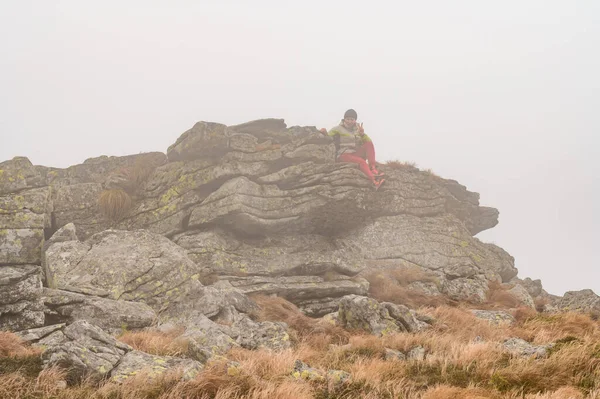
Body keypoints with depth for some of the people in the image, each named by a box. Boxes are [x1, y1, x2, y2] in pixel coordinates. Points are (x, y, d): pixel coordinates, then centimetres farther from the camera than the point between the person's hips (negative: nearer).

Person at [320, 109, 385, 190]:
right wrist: (325, 133, -28)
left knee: (369, 144, -18)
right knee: (361, 161, -33)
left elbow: (367, 141, 9)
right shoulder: (338, 129, 4)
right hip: (343, 155, -5)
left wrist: (362, 134, -11)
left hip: (356, 154, 5)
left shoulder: (357, 129, 18)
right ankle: (374, 181, -56)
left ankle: (372, 168, -35)